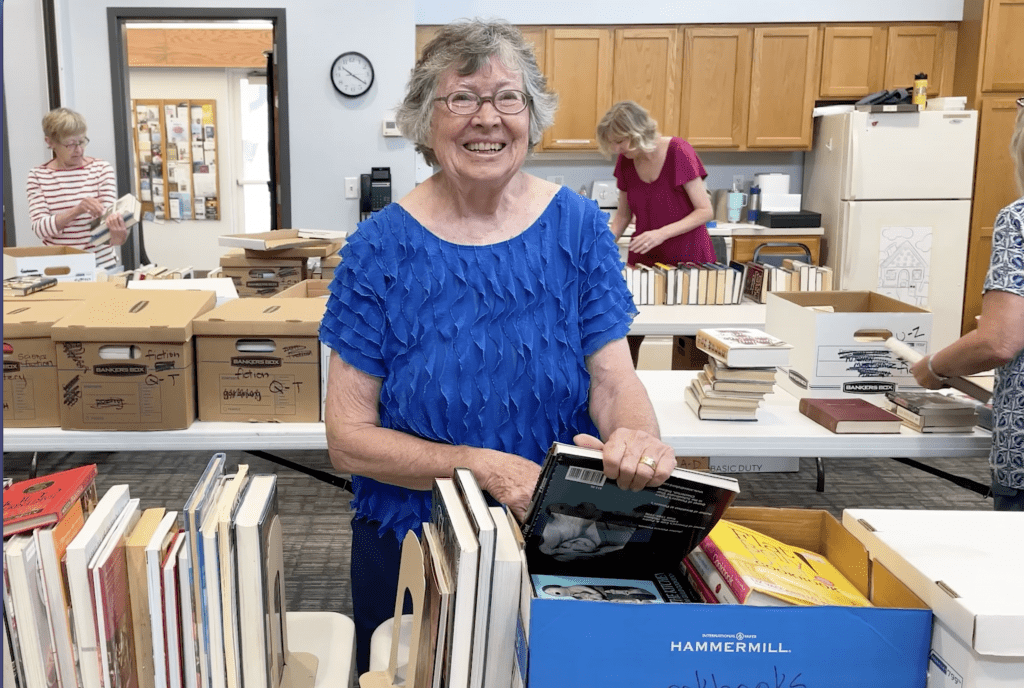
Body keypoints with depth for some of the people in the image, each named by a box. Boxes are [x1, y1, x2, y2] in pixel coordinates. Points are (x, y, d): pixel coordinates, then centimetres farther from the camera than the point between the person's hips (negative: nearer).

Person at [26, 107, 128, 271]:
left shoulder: (102, 168, 5)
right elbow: (39, 228, -5)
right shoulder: (38, 175, 4)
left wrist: (116, 235, -27)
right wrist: (77, 210, -21)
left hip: (102, 264, 0)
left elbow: (109, 215, -3)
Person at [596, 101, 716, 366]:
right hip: (644, 257, 4)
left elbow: (705, 211, -13)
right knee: (629, 335, -4)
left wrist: (662, 233, -24)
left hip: (686, 256, -4)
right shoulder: (625, 161, 1)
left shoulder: (678, 152, -14)